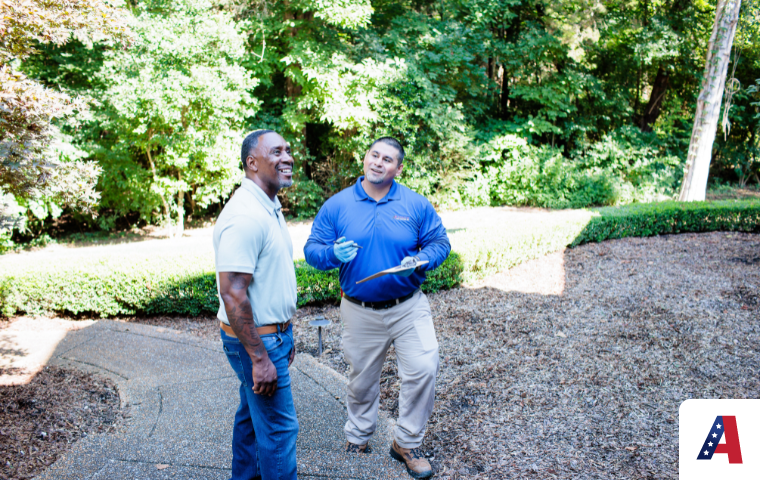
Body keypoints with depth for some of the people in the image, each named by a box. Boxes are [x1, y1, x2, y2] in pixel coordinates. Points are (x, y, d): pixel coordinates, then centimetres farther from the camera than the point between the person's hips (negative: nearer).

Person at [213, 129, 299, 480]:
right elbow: (233, 295, -27)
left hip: (271, 334, 10)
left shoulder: (270, 208, 9)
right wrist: (260, 358, -24)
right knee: (279, 427, 1)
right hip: (256, 341, -10)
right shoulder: (246, 216, -24)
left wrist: (285, 333, 19)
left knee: (252, 414, 22)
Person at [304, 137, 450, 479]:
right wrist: (334, 253, -25)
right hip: (360, 312, 0)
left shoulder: (416, 204, -3)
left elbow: (440, 242, 1)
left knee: (423, 368, -11)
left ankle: (407, 443, 12)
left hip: (408, 307, 0)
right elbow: (312, 250, -3)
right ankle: (357, 438, 41)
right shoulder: (337, 205, -3)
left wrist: (420, 261, -19)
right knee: (362, 379, 15)